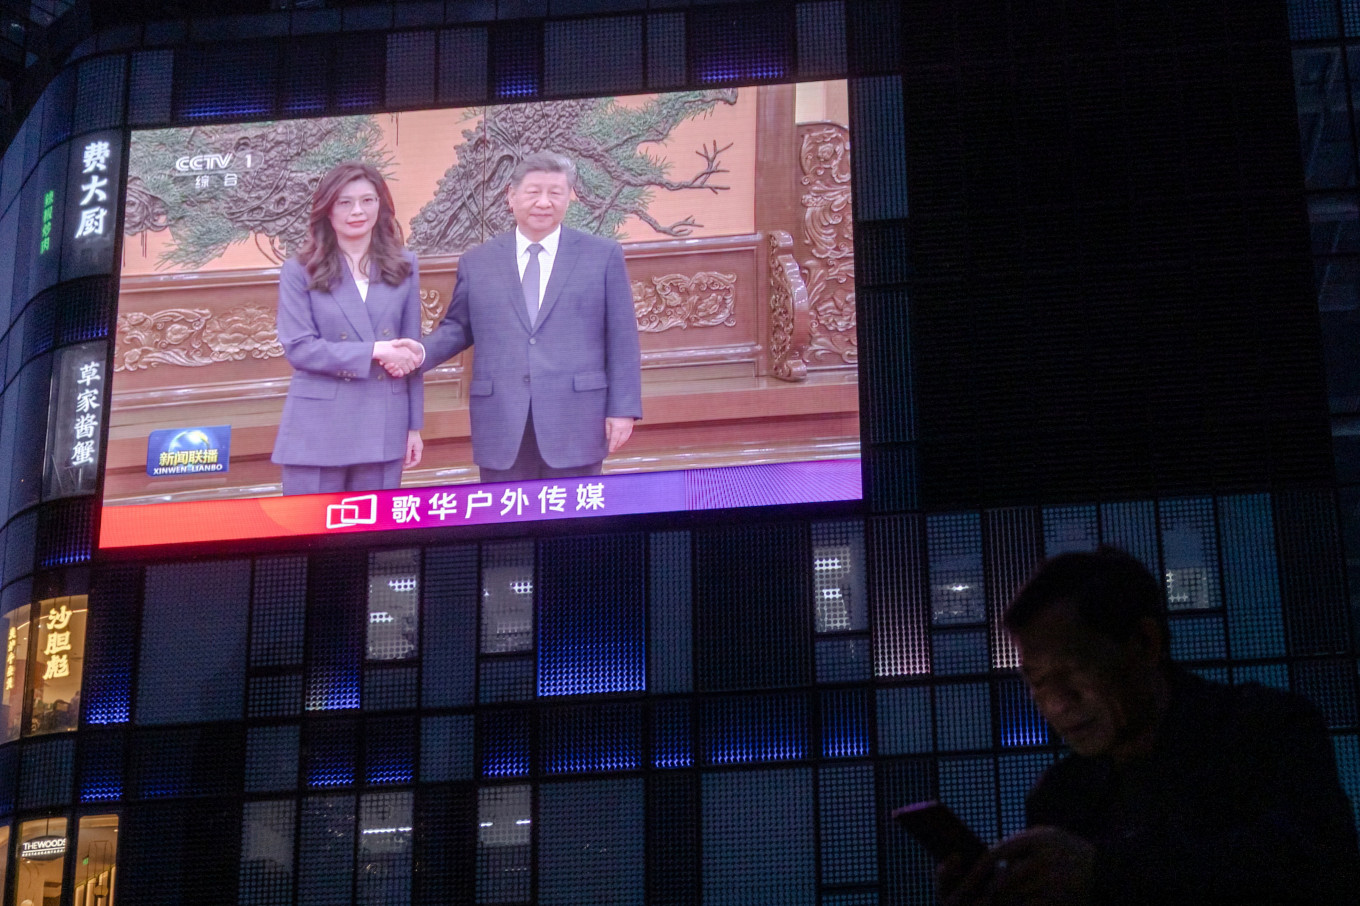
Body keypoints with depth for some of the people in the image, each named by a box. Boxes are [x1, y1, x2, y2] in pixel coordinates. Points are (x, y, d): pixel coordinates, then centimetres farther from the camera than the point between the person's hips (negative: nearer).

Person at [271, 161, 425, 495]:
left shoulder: (403, 266, 9)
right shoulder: (299, 271, 0)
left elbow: (410, 352, 11)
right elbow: (298, 348, -9)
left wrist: (414, 426, 9)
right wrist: (373, 352, -16)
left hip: (383, 427, 2)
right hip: (319, 430, -2)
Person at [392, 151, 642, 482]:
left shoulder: (603, 255, 5)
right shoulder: (477, 262, 10)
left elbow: (621, 340, 3)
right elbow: (457, 327, 17)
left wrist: (623, 408, -2)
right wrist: (423, 352, -4)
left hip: (576, 421, -1)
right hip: (502, 426, 2)